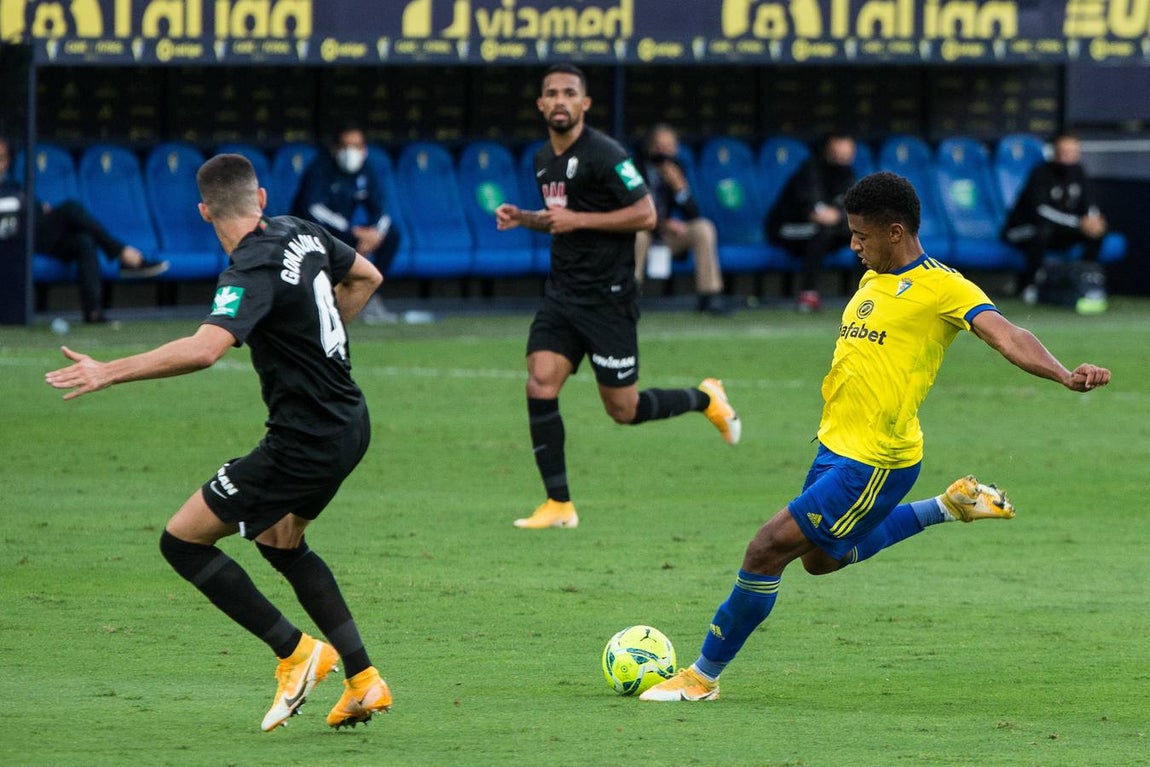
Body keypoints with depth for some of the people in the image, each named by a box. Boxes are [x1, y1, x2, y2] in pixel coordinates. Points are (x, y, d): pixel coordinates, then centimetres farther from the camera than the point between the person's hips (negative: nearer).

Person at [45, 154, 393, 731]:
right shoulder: (301, 233, 3)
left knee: (183, 541, -2)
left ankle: (295, 653, 1)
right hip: (348, 422, 9)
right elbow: (366, 277, 22)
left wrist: (109, 373, -37)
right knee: (280, 542, 29)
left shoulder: (254, 272, -23)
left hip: (304, 441, -9)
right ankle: (363, 681, 25)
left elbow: (204, 348, -40)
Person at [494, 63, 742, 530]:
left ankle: (704, 400, 29)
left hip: (607, 295, -7)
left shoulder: (603, 155, -14)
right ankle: (559, 505, -4)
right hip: (562, 294, 7)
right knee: (540, 385, -10)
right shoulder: (544, 159, 11)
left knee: (622, 410, 0)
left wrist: (578, 220, -20)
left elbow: (645, 214, -17)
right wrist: (524, 219, 7)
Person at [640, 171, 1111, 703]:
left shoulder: (943, 288, -14)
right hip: (835, 447, 10)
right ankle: (949, 506, 30)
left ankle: (703, 677, 4)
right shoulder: (872, 280, 11)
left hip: (874, 461, -10)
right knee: (821, 558, 28)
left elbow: (1008, 338, -26)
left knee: (766, 551, -9)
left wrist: (1065, 376, -41)